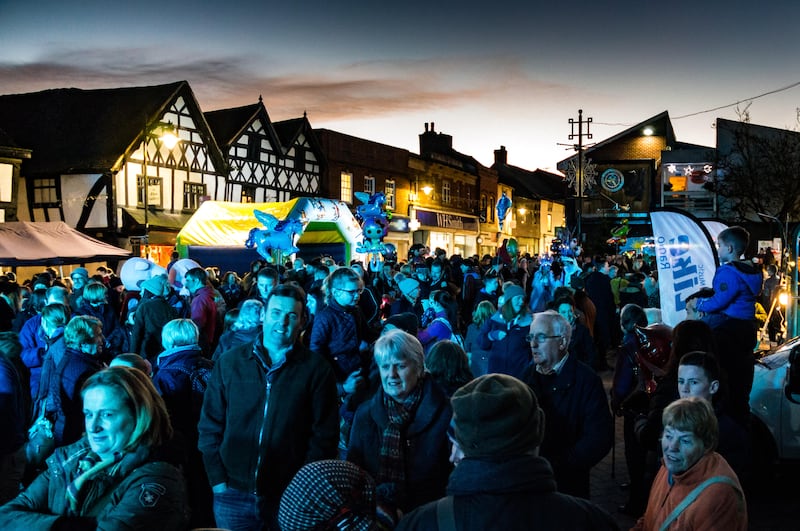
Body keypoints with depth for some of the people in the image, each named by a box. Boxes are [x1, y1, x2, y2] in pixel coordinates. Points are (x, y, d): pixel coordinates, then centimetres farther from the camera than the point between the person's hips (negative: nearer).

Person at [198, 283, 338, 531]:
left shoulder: (317, 369, -4)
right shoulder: (230, 362, 1)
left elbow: (324, 435, -3)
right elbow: (210, 425, 5)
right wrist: (218, 480, -2)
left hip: (290, 497, -1)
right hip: (233, 493, 2)